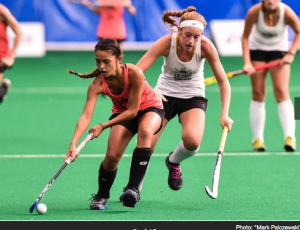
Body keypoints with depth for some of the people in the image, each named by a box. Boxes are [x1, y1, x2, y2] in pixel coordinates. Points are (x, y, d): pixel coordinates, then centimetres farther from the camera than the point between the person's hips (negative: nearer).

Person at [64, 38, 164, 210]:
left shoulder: (134, 73, -33)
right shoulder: (97, 84, -25)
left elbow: (132, 110, -27)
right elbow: (86, 116, -32)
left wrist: (103, 126, -30)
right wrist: (74, 143, -47)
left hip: (150, 108, -3)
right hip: (122, 113, 3)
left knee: (145, 131, -37)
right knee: (112, 155, -16)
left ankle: (133, 188, -38)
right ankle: (101, 197, 14)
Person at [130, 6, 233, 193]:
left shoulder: (206, 46, -21)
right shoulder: (167, 42, -23)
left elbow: (223, 81, -13)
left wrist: (224, 114, -24)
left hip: (193, 96, 0)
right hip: (165, 94, 0)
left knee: (192, 141, -27)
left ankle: (174, 162, 10)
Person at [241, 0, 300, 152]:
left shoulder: (287, 13, -23)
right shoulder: (254, 12, -23)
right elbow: (245, 37, -12)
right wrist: (247, 63, -20)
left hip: (279, 51, 0)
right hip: (257, 49, 0)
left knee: (282, 92, -15)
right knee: (258, 94, -4)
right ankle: (257, 140, 0)